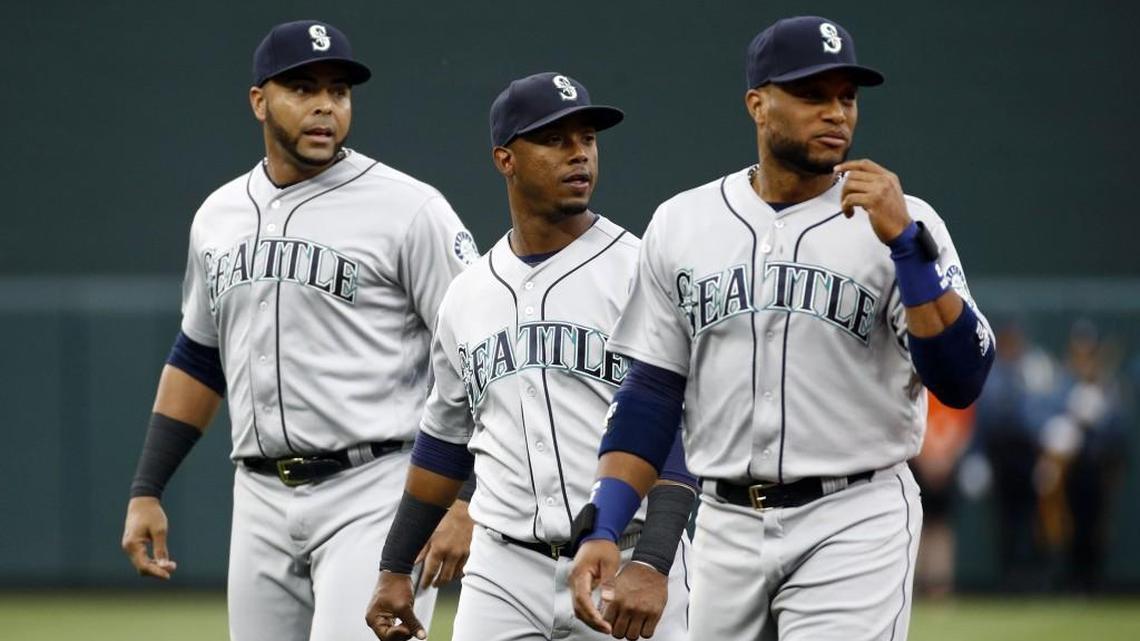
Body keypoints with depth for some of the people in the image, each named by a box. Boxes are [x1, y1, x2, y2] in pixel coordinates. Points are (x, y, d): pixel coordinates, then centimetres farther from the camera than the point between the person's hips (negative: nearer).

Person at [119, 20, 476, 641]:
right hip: (261, 502, 6)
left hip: (373, 495, -6)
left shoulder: (408, 209, -7)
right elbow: (197, 358, 23)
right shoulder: (218, 216, 13)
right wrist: (145, 492, 16)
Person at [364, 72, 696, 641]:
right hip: (503, 572, 4)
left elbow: (682, 430, -13)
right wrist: (394, 569, 20)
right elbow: (443, 441, 23)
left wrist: (652, 566, -24)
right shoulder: (469, 295, 12)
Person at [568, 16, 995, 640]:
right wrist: (602, 531, -1)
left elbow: (961, 380, -13)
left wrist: (902, 239, -22)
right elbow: (649, 396, 10)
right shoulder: (681, 224, 8)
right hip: (726, 529, 4)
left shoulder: (901, 221, -2)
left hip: (855, 522, -4)